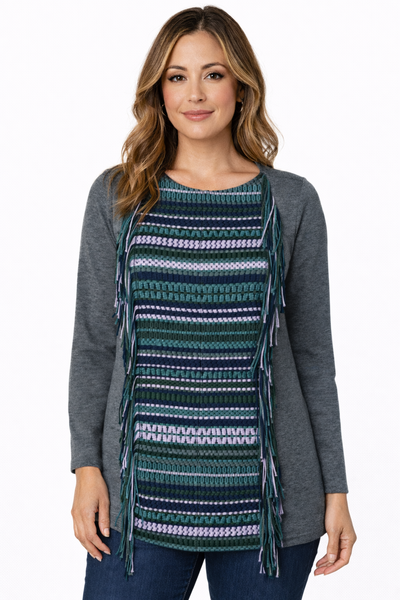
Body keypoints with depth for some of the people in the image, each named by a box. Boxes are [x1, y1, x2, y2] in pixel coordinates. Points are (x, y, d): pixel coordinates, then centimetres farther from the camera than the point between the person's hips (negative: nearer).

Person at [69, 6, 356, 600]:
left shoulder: (292, 201, 3)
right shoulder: (116, 196, 4)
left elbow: (313, 354, 5)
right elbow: (94, 343, 7)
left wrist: (335, 488, 4)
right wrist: (87, 466, 0)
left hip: (266, 501, 0)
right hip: (143, 497, 1)